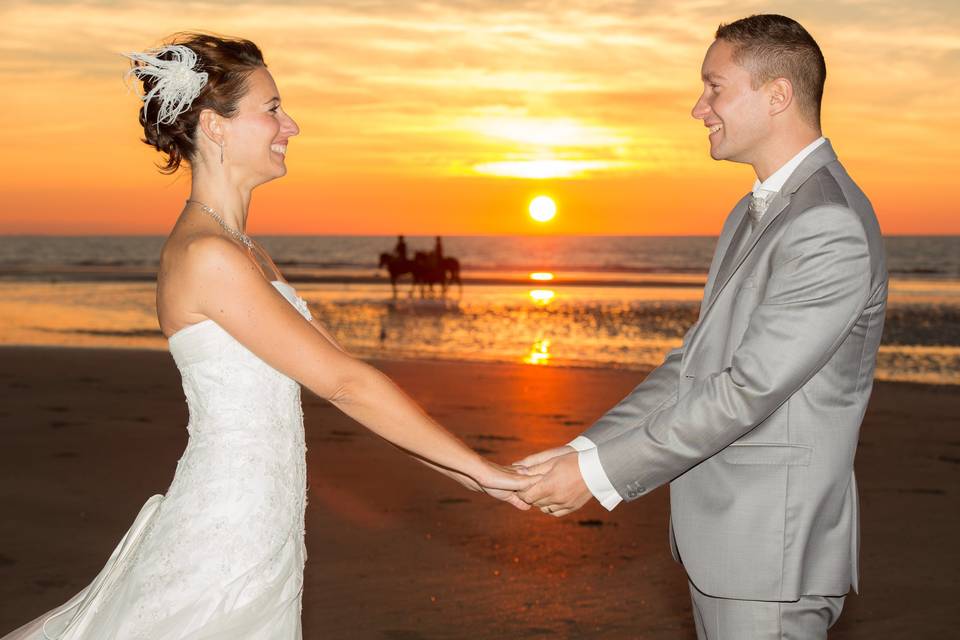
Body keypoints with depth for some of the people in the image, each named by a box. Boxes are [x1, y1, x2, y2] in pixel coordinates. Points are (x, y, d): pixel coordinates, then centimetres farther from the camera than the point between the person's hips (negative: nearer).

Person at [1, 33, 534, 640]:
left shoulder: (241, 249, 11)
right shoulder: (206, 256, -19)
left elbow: (336, 368, 11)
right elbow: (343, 382, -18)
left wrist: (460, 467, 9)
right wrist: (478, 466, -12)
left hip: (259, 537, 9)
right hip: (227, 540, -9)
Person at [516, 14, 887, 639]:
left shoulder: (830, 228, -20)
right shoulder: (754, 213, 14)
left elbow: (749, 389, -22)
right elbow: (695, 362, 13)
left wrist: (602, 474, -17)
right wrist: (587, 447, 2)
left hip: (773, 549, -9)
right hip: (720, 539, 9)